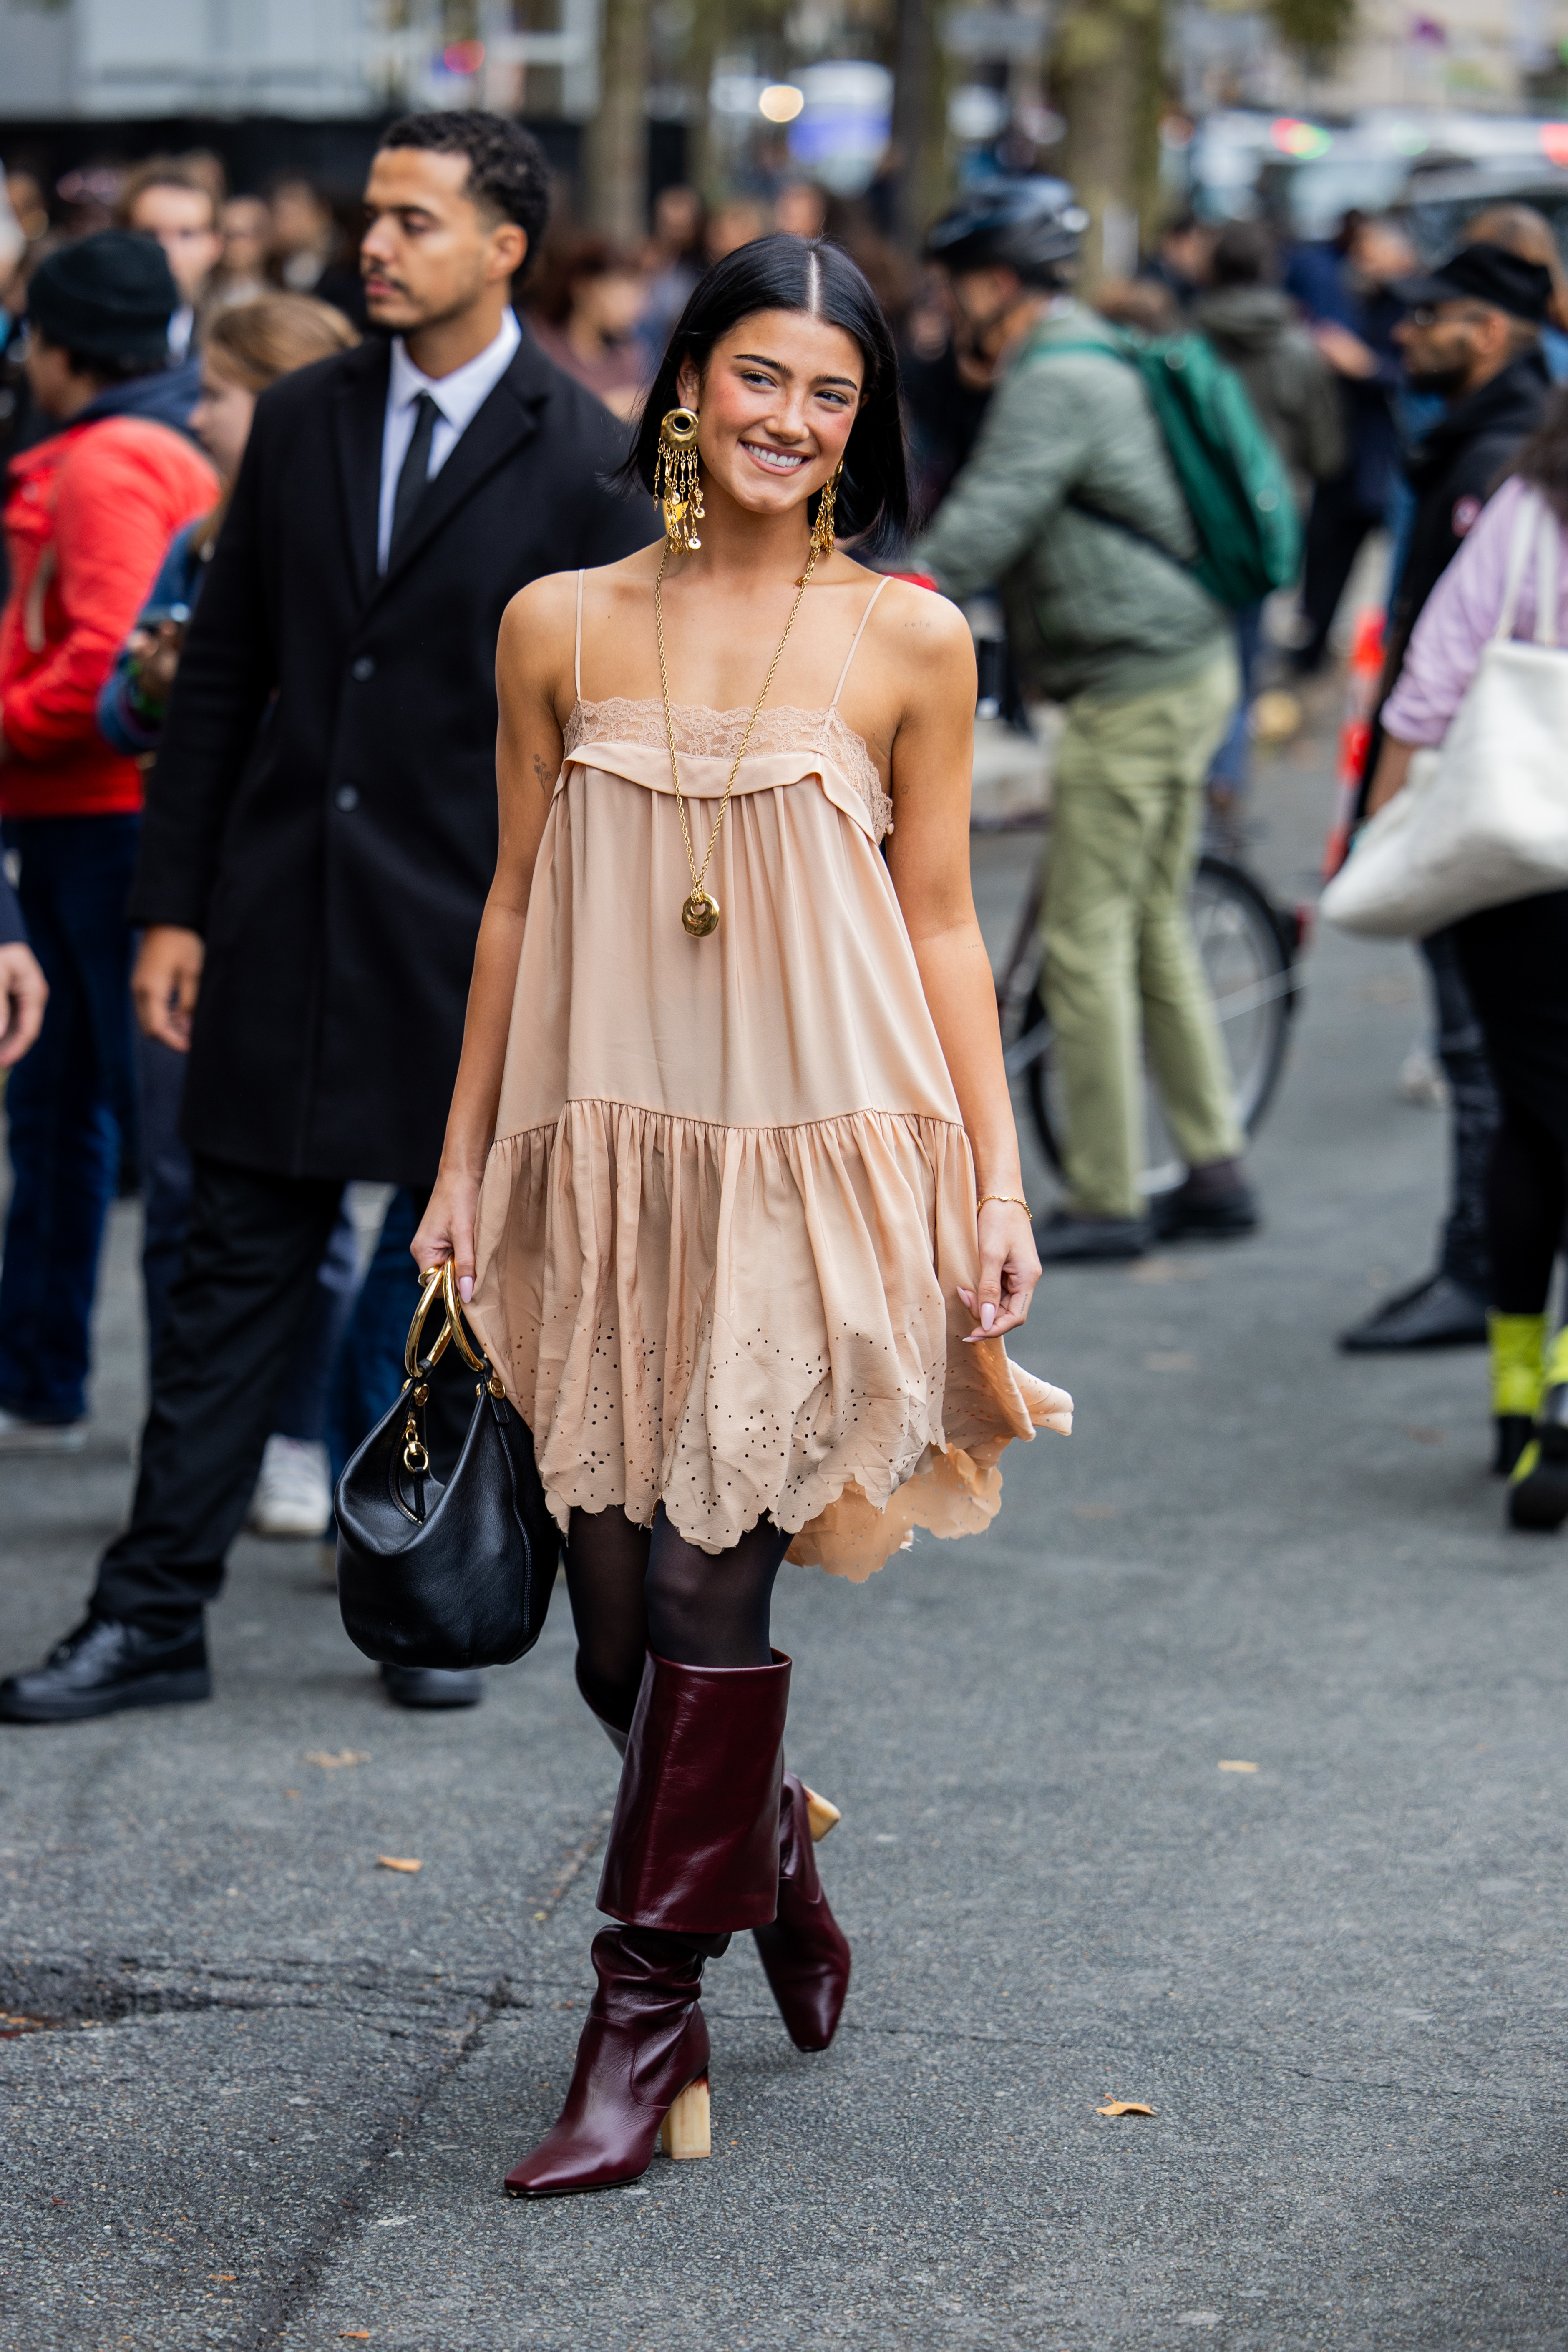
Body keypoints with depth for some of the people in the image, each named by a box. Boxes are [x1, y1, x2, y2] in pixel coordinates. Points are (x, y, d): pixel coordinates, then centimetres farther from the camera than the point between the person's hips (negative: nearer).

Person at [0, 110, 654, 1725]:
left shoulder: (585, 461, -5)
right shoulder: (302, 420, 7)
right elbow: (222, 676, 9)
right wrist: (172, 904, 5)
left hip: (475, 934, -3)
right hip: (285, 922, 3)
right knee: (233, 1273, 6)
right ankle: (154, 1616, 11)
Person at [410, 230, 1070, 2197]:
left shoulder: (909, 643, 0)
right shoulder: (561, 627, 5)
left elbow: (941, 928, 4)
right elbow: (515, 904, 11)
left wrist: (1000, 1186, 0)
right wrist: (462, 1162, 11)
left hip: (818, 1159, -2)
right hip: (607, 1156, 2)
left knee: (710, 1587, -4)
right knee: (614, 1612, 5)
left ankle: (647, 2012, 7)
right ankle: (765, 1849, 35)